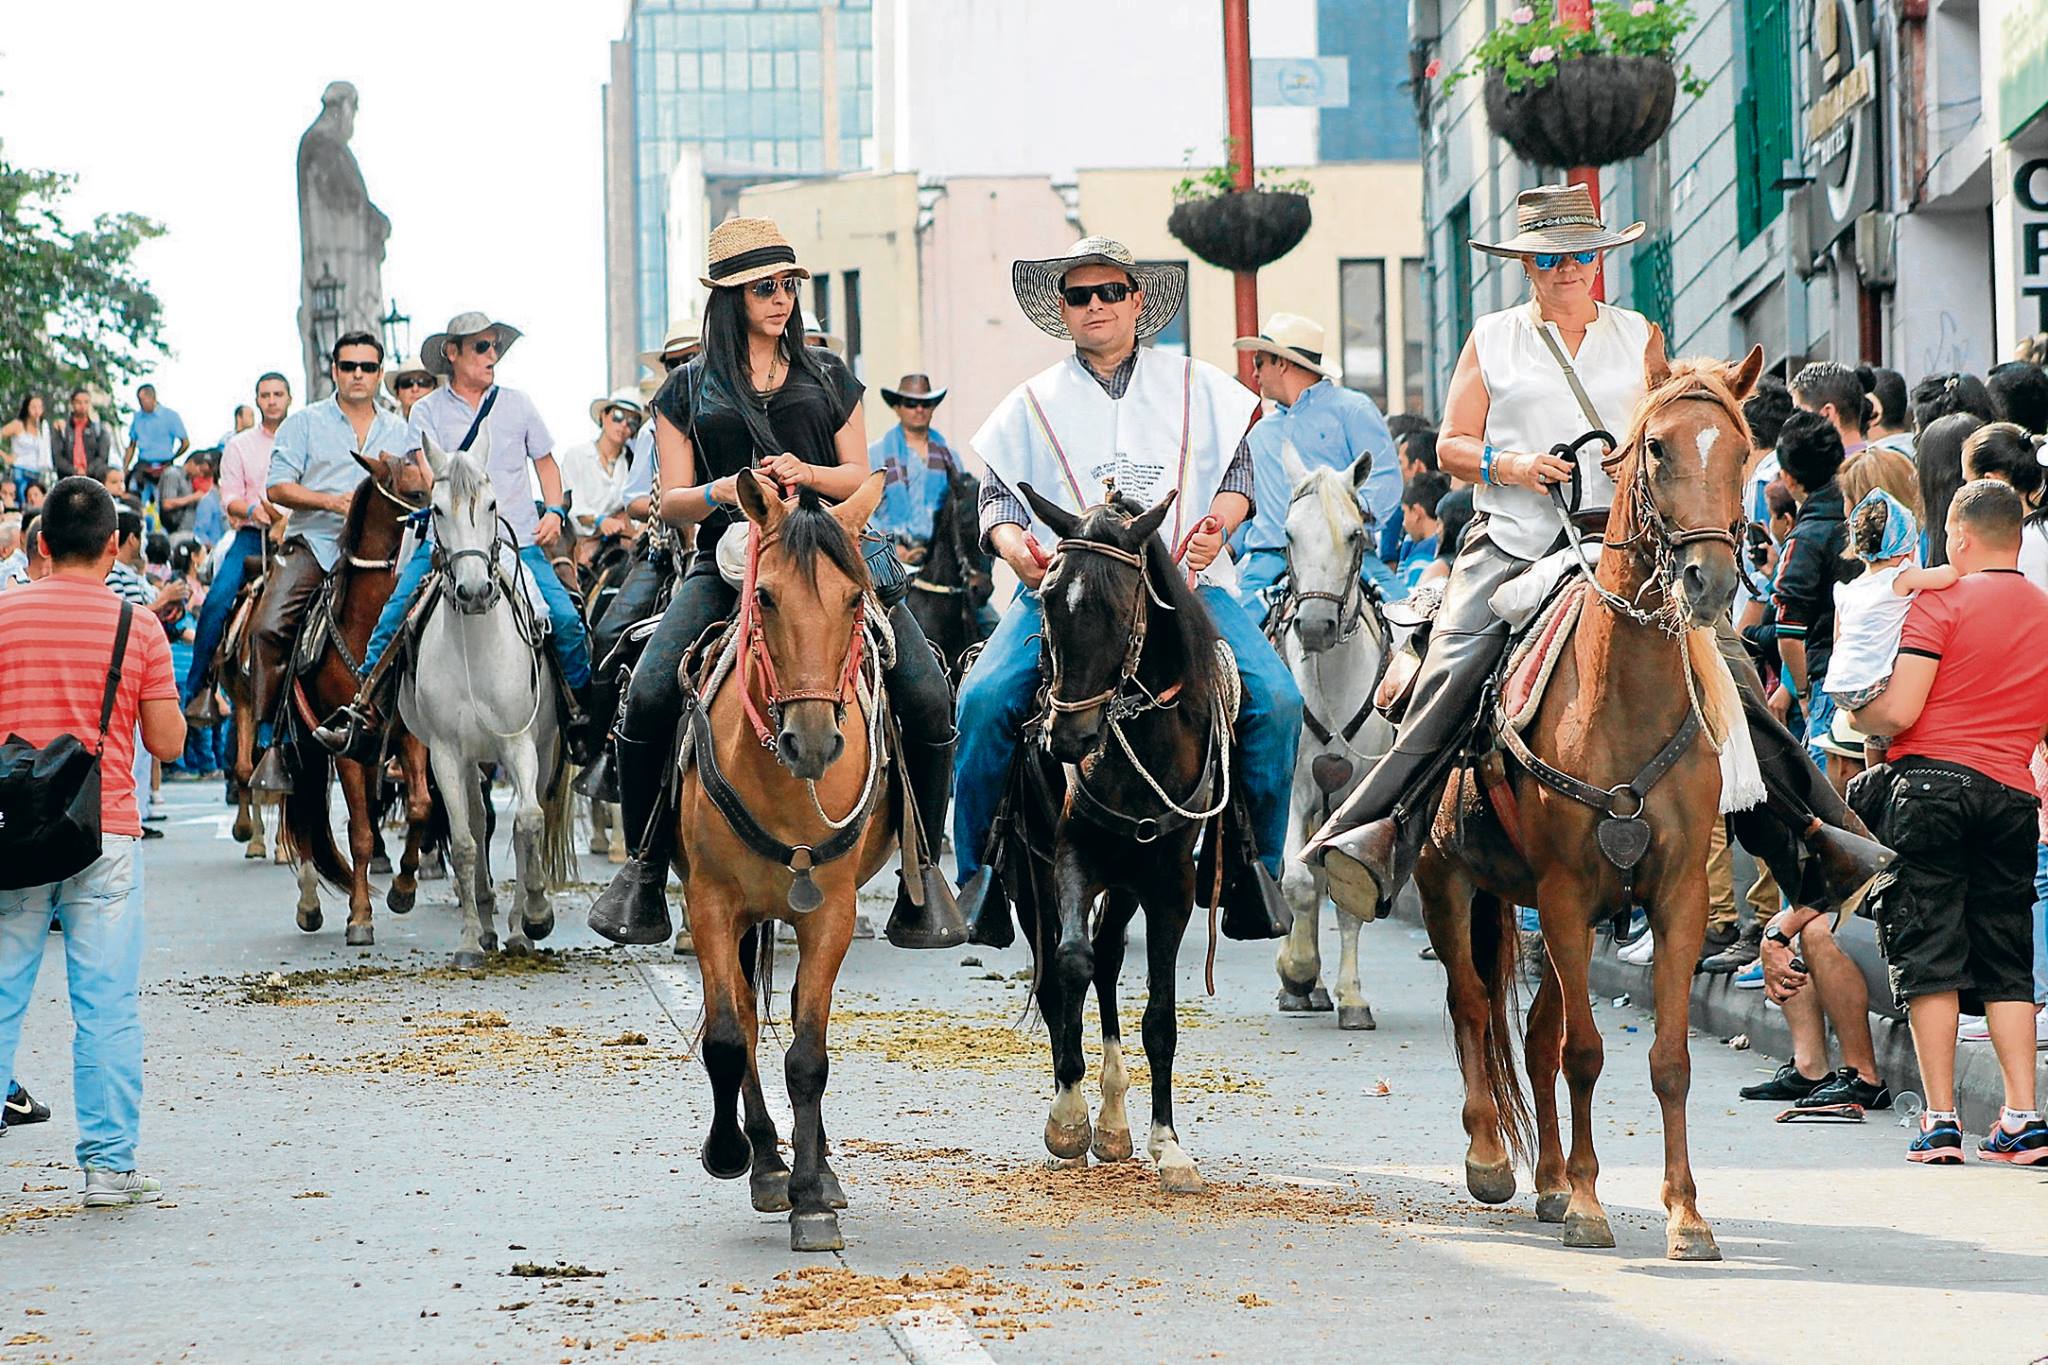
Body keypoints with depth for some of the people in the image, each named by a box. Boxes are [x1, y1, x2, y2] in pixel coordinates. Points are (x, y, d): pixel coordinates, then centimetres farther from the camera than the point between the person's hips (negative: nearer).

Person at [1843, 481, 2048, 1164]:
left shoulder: (1941, 600, -5)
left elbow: (1898, 711, -12)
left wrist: (1855, 715, 7)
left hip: (1932, 781, -5)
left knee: (1928, 956, -1)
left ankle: (1940, 1121, -3)